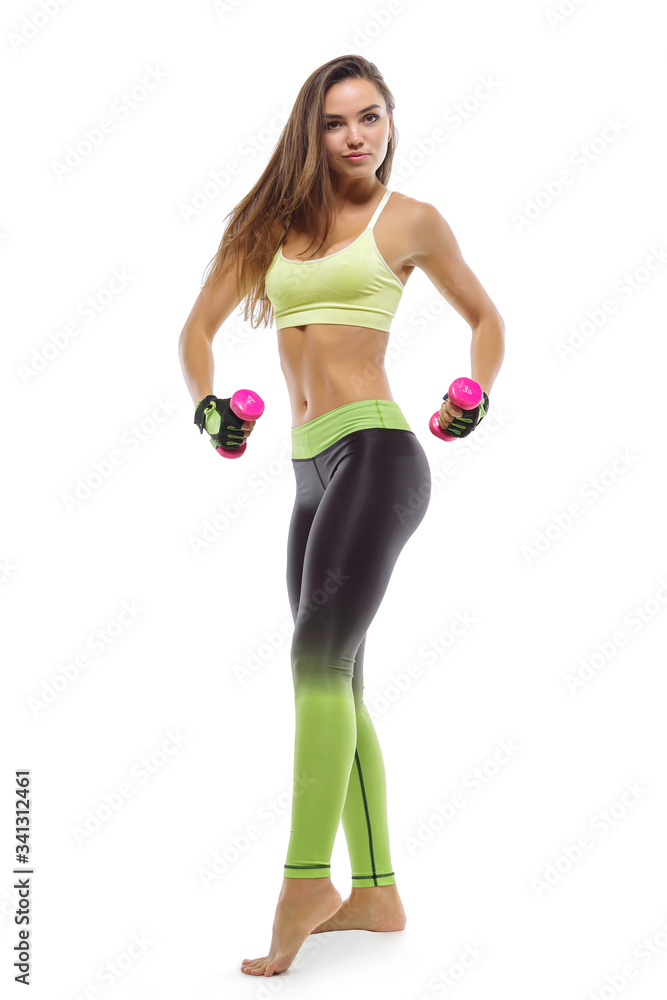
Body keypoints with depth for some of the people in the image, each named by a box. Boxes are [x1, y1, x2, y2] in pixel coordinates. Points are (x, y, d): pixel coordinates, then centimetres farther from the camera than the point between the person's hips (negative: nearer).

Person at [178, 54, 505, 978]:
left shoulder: (411, 220, 5)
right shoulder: (275, 220, 15)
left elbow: (486, 318, 17)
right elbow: (200, 326, 17)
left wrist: (476, 394, 1)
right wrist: (206, 404, 0)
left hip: (375, 452, -6)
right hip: (312, 473, 6)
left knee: (319, 653, -20)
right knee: (339, 680, 8)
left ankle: (306, 881, -17)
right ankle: (377, 892, 18)